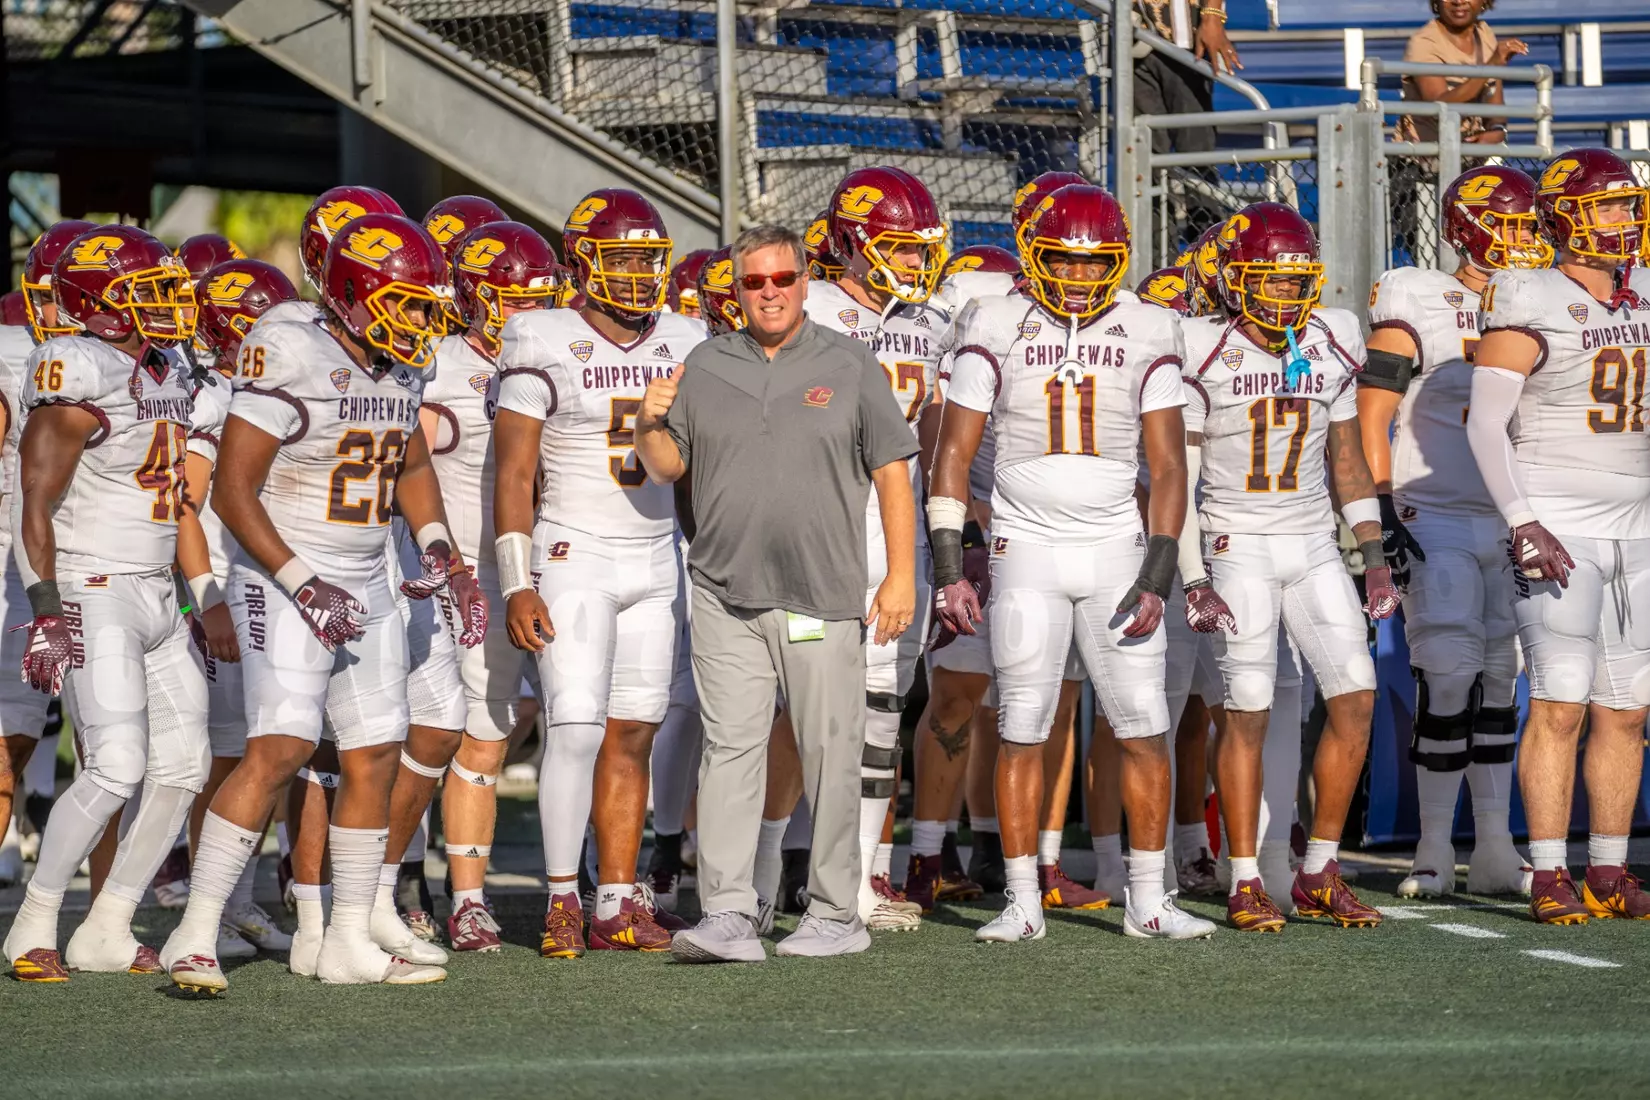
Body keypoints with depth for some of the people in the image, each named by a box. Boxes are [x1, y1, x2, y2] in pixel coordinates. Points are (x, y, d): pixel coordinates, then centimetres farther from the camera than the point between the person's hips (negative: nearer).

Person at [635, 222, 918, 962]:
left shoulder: (849, 367, 4)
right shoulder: (705, 368, 12)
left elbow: (891, 474, 3)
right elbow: (668, 468, 17)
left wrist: (900, 575, -3)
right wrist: (652, 427, -5)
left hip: (825, 597, -2)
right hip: (725, 594, 2)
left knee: (830, 753, 1)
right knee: (731, 748, -4)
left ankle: (835, 914, 9)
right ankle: (728, 915, -7)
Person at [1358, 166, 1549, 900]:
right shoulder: (1416, 304, -6)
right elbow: (1370, 419, -7)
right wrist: (1381, 518, -13)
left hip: (1512, 527, 6)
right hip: (1437, 522, -6)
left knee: (1500, 681, 6)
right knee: (1449, 680, -10)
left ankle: (1494, 851, 11)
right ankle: (1434, 851, -2)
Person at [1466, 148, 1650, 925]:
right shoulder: (1531, 307, -9)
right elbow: (1484, 423, -13)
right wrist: (1523, 524, -20)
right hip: (1555, 528, -6)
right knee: (1561, 705, -11)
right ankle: (1550, 880, -9)